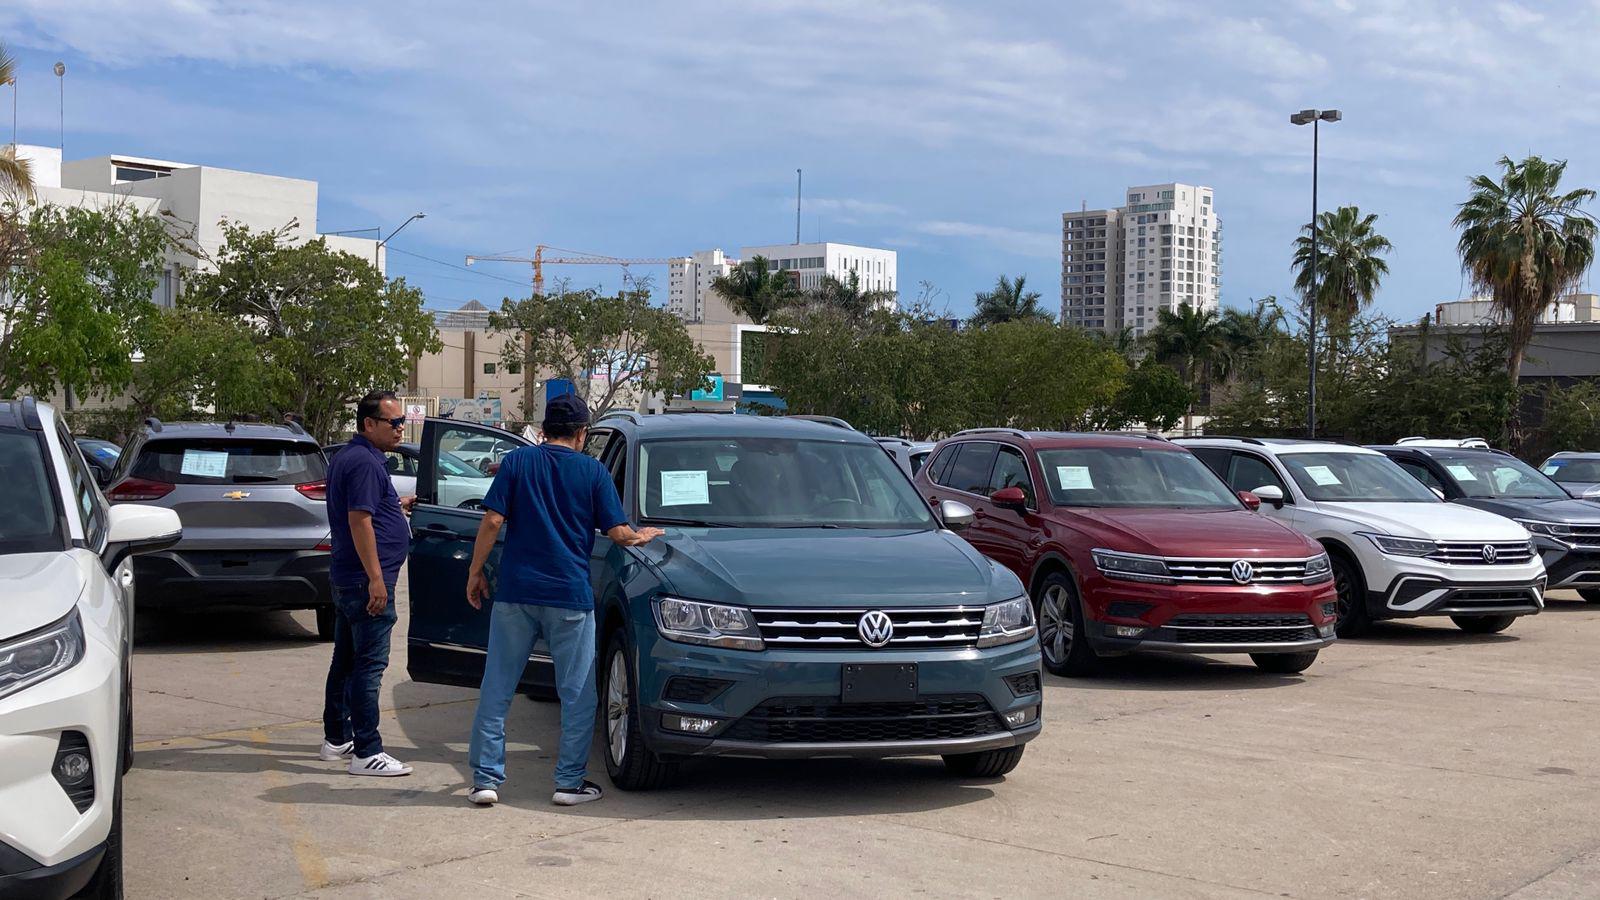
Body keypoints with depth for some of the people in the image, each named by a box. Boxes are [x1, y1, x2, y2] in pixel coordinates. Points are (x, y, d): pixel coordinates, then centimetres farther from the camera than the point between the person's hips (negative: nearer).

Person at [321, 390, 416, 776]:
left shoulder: (346, 458, 16)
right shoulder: (365, 462, -17)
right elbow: (359, 521, -23)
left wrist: (397, 506, 27)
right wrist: (375, 579, -24)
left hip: (346, 579, 11)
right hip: (366, 580, -11)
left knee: (346, 660, 17)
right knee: (369, 664, -8)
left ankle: (336, 738, 26)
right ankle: (367, 753, -7)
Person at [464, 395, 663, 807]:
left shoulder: (517, 461, 4)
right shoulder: (593, 471, 2)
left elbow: (492, 521, -3)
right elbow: (618, 532, 0)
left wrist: (475, 572, 5)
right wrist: (643, 536, 21)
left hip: (515, 592, 1)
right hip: (571, 596, -1)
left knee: (496, 690, 7)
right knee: (577, 694, 8)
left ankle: (485, 778, 7)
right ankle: (570, 781, 9)